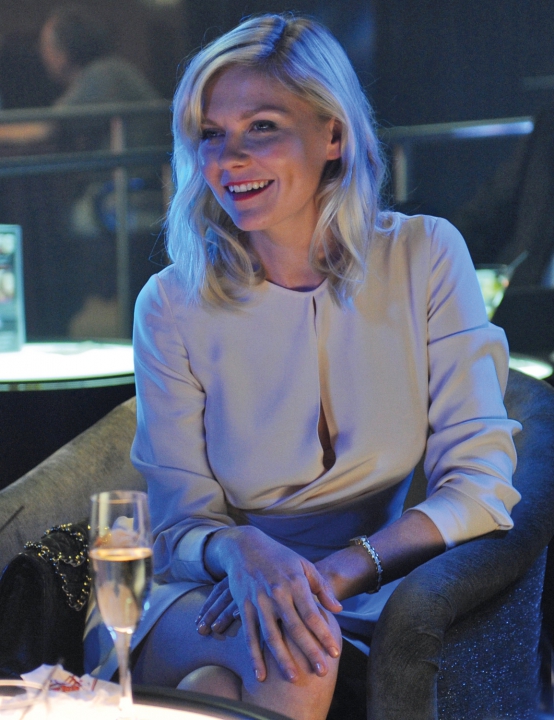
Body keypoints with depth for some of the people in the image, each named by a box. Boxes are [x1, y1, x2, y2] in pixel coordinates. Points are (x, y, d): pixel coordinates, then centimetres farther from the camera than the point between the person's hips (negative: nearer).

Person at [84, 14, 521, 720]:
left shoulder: (424, 258, -3)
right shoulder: (173, 305, -3)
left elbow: (482, 484, -6)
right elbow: (180, 523, -2)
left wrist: (335, 570, -22)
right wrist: (241, 551, -26)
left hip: (367, 595, -1)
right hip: (196, 608, 1)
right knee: (294, 653, -32)